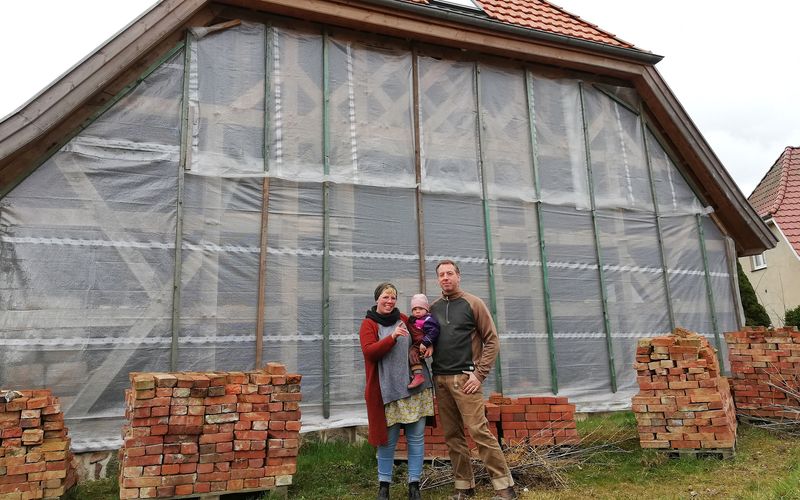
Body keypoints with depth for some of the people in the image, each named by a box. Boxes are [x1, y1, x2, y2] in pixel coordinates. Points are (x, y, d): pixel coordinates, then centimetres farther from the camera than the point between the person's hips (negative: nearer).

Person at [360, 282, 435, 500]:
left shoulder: (403, 319, 12)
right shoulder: (368, 324, 2)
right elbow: (369, 352, -12)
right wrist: (392, 337, -25)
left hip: (415, 387, 4)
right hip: (388, 390, -3)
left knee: (416, 437, 5)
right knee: (388, 439, 3)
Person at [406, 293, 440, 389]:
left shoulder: (428, 319, -14)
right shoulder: (412, 320, 13)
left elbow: (433, 332, -24)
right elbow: (410, 332, 26)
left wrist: (425, 343, -28)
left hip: (423, 346, -10)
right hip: (415, 344, 10)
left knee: (412, 353, -27)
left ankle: (418, 376, -34)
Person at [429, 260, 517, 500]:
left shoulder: (473, 304, 0)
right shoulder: (433, 308, 12)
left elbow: (492, 340, -3)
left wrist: (479, 374, -10)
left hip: (464, 378, -5)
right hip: (440, 379, 5)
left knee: (479, 430, -9)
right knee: (452, 435, 8)